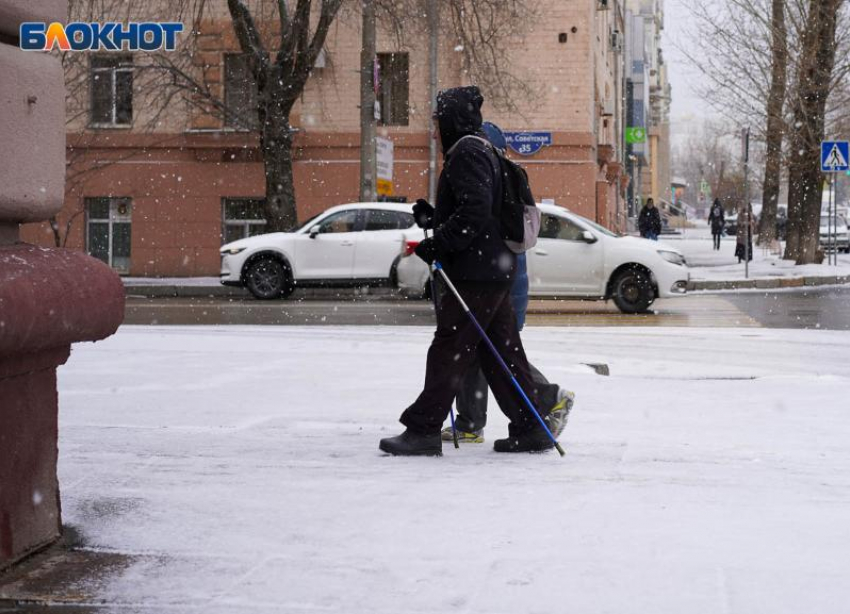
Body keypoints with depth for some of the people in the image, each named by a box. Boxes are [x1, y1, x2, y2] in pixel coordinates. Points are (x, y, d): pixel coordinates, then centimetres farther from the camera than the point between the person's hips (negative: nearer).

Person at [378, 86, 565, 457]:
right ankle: (530, 428, 13)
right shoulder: (480, 152, 21)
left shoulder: (467, 153, -11)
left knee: (449, 349, -6)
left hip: (476, 273, -10)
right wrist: (433, 217, 15)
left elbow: (475, 213, -22)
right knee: (501, 352, 11)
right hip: (493, 270, 10)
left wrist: (436, 244, -18)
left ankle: (422, 429, -2)